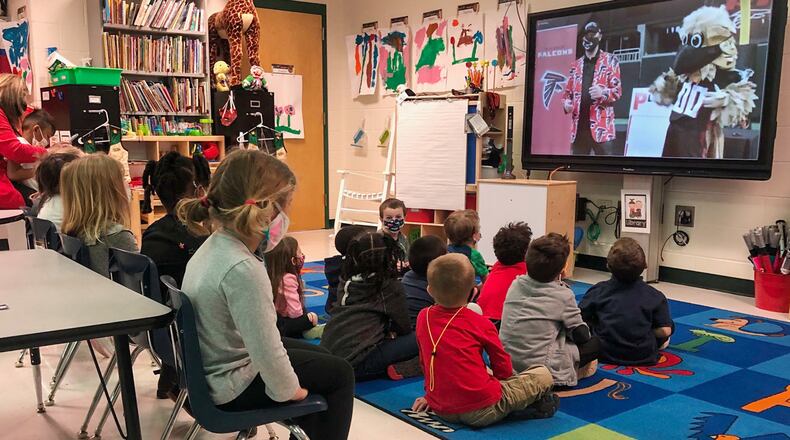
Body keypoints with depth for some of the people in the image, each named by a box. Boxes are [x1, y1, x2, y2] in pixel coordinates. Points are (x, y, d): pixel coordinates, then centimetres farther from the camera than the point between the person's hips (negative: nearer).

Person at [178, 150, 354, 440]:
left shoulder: (215, 245, -3)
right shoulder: (242, 269, -33)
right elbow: (267, 353, -28)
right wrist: (289, 390, -13)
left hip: (215, 365, 9)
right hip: (231, 386, -9)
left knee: (321, 357, 24)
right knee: (339, 374, 5)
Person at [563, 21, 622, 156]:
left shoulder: (610, 60, 6)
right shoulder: (576, 65, 19)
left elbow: (618, 90, -1)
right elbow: (568, 92, 24)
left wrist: (603, 92, -22)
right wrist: (567, 103, 0)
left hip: (602, 126, -4)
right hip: (579, 126, 4)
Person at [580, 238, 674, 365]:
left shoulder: (598, 291, -8)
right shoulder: (655, 296, -10)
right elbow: (665, 330, -9)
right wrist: (646, 331, 10)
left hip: (605, 355, 0)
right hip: (644, 357, 0)